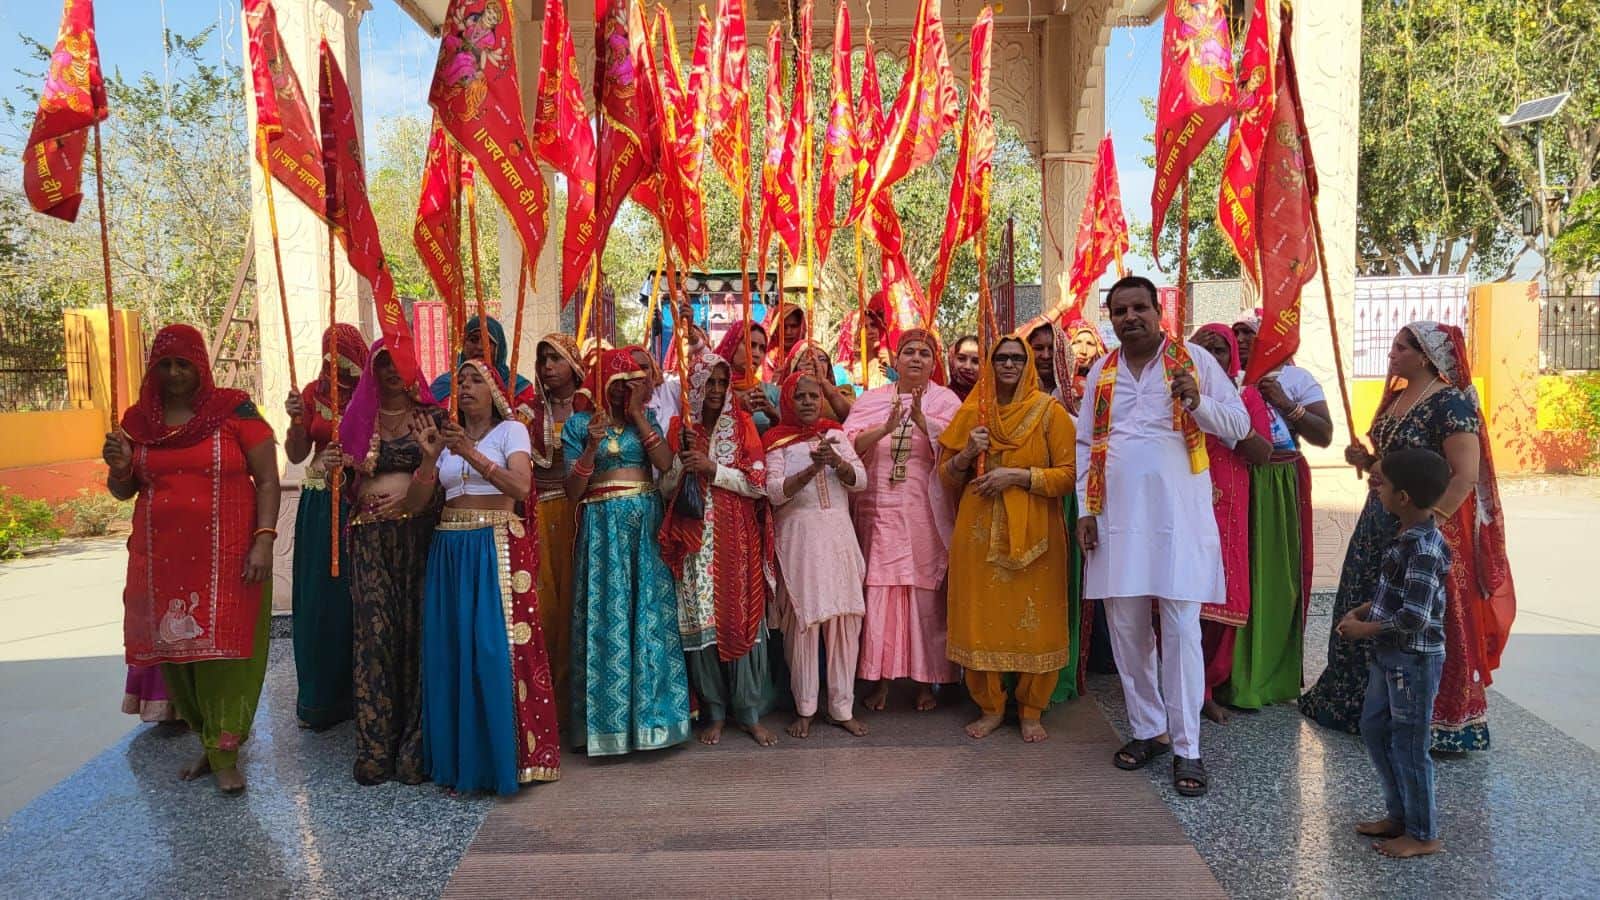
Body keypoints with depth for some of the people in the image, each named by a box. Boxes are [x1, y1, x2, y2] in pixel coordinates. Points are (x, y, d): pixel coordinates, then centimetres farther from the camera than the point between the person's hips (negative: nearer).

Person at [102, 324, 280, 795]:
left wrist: (264, 540, -14)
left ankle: (224, 753, 8)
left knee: (223, 649, -3)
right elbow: (123, 492, 17)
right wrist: (119, 467, -5)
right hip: (161, 557, 4)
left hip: (225, 557, -4)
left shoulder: (234, 410, -3)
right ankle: (206, 740, 25)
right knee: (174, 648, 8)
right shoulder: (138, 419, 9)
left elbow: (267, 480, -5)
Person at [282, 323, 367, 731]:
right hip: (320, 508, 4)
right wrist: (296, 420, -9)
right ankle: (320, 698, 20)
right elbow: (295, 454, 8)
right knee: (317, 601, 6)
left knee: (357, 601, 1)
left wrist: (352, 460, -26)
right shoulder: (313, 392, 7)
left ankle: (357, 694, 15)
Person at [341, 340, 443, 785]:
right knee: (374, 633, -1)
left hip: (418, 531, -2)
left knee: (416, 631, -3)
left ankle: (414, 746, 5)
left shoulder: (432, 417, 6)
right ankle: (376, 745, 7)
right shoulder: (360, 419, 13)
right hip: (370, 535, 2)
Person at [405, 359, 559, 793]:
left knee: (500, 648, -8)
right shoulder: (446, 436, 14)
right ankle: (460, 756, 14)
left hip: (497, 549, -4)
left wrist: (471, 454, -21)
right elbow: (414, 503, 6)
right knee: (451, 651, 3)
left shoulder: (510, 430, 2)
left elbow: (521, 486, -15)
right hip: (450, 550, 4)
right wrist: (430, 458, -9)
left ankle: (507, 755, 3)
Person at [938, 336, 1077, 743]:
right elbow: (947, 476, 13)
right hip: (980, 532, 2)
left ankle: (1031, 710, 18)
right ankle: (990, 707, 18)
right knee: (982, 617, 3)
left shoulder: (1050, 412, 1)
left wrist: (1018, 475, -15)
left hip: (1034, 534, -2)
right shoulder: (972, 412, 10)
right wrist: (967, 454, -7)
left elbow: (1069, 474, -5)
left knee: (1034, 619, 1)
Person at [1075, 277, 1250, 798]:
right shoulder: (1102, 371, 11)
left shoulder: (1193, 360, 1)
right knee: (1126, 627, 8)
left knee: (1181, 628, -4)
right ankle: (1147, 729, 24)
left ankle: (1186, 747, 5)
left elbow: (1239, 425, 0)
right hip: (1118, 516, 4)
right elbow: (1085, 444, 13)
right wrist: (1086, 509, 5)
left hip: (1179, 515, -3)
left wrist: (1197, 401, -19)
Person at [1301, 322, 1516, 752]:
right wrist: (1366, 461, 2)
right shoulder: (1395, 398, 12)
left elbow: (1465, 476, -21)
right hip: (1381, 522, 9)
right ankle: (1363, 704, 29)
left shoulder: (1450, 403, -15)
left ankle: (1435, 722, 12)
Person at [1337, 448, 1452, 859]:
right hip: (1390, 656, 10)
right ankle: (1399, 815, 34)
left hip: (1414, 661, -10)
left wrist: (1365, 630, -16)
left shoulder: (1423, 550, -25)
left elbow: (1414, 618, -28)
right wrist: (1365, 610, 4)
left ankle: (1423, 834, 20)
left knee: (1408, 744, 3)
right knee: (1374, 729, 19)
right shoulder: (1409, 538, 5)